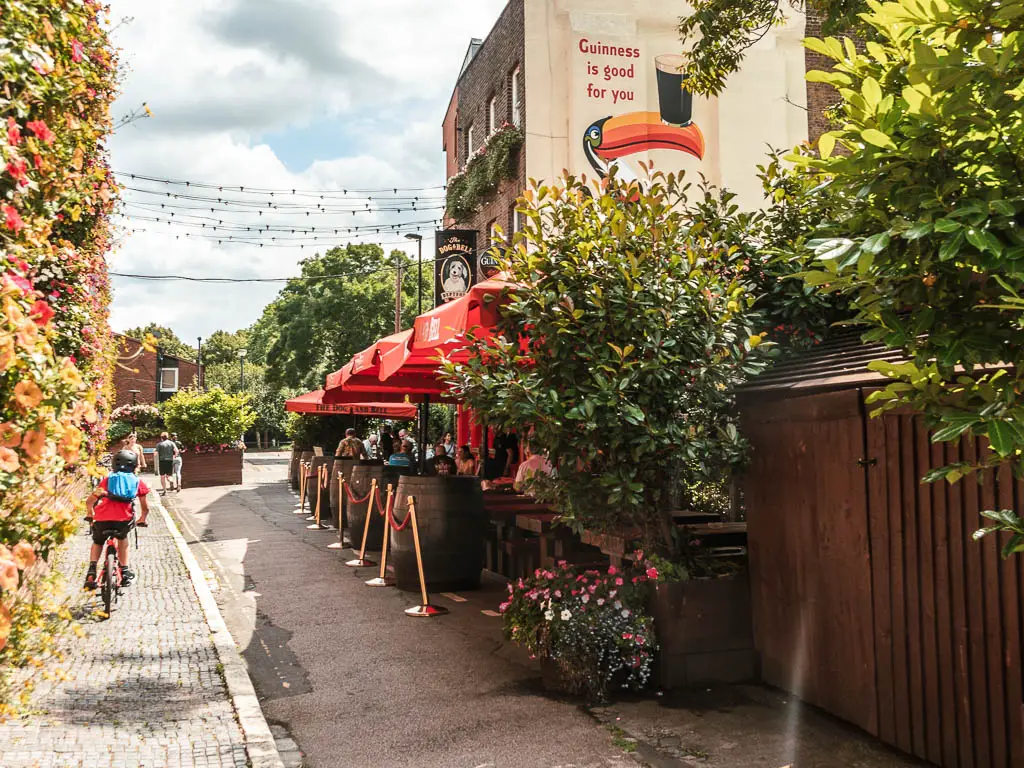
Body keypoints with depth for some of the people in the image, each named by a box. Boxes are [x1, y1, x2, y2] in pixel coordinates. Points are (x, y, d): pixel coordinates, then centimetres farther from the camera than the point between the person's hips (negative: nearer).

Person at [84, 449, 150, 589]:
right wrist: (142, 520, 45)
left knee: (97, 542, 30)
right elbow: (145, 508, 26)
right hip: (124, 519, -1)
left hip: (102, 518, 1)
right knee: (122, 538, 32)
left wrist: (90, 513, 42)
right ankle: (125, 572, 28)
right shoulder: (137, 482, 22)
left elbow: (89, 502, 22)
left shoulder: (107, 479, 24)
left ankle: (91, 570, 10)